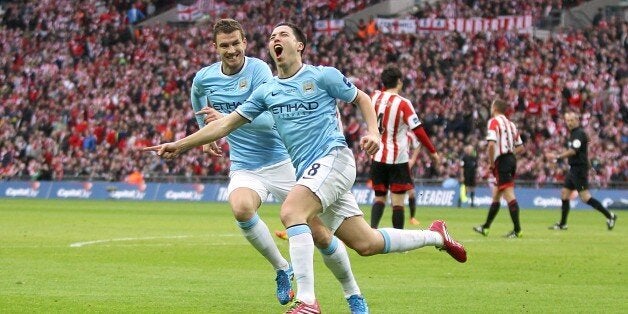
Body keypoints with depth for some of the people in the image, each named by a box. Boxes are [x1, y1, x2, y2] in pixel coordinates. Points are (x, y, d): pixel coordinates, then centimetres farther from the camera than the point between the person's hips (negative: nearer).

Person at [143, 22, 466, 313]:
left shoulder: (322, 76, 0)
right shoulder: (266, 91, 14)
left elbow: (362, 98, 11)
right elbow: (227, 123, 14)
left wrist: (372, 131, -6)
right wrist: (180, 145, 8)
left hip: (333, 157, -6)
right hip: (308, 170, 6)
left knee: (291, 211, -30)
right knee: (367, 243, 5)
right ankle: (436, 236, 27)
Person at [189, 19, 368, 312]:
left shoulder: (258, 69, -14)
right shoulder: (204, 78, 0)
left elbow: (270, 120, -25)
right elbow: (197, 98, 27)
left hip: (281, 162, -3)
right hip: (244, 168, 3)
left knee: (320, 233, -5)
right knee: (241, 208, -33)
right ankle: (282, 268, -10)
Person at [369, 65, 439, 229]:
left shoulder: (375, 97, 0)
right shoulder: (403, 103, -13)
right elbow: (418, 130, -13)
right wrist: (433, 151, -4)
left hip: (378, 157, 4)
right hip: (398, 159, -4)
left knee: (379, 196, 13)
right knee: (397, 201, -1)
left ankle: (372, 228, -9)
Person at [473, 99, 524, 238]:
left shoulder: (494, 122, -8)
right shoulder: (510, 123, 15)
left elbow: (491, 144, -21)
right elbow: (520, 147, 16)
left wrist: (491, 163, -10)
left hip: (502, 161, -8)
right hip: (511, 159, 8)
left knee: (509, 195, -10)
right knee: (496, 195, 18)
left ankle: (517, 229, -13)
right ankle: (485, 227, 27)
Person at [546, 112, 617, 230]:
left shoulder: (579, 133, -15)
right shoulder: (573, 133, 15)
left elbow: (573, 151, -23)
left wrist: (557, 157, -24)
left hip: (579, 169, -10)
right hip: (573, 169, 10)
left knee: (585, 197, -12)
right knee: (564, 194, 11)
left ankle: (609, 215, -8)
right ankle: (562, 224, 16)